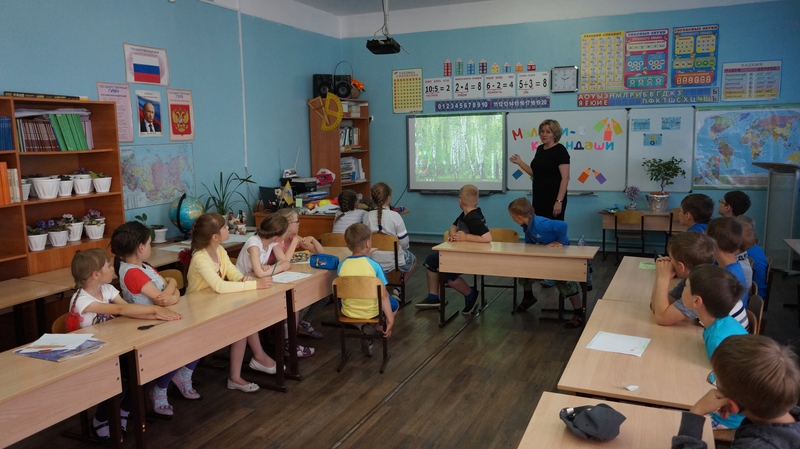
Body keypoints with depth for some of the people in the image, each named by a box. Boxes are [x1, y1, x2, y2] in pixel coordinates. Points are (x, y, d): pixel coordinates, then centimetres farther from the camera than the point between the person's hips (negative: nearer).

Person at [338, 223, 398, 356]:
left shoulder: (342, 265, -9)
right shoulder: (374, 265, -18)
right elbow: (383, 296, -16)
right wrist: (390, 320, -7)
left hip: (349, 312, 2)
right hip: (372, 312, -2)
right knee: (394, 303, 27)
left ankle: (362, 326, 11)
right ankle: (377, 328, 5)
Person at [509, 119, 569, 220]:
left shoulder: (560, 150, -12)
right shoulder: (540, 149, 11)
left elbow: (565, 178, -16)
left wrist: (559, 201, -22)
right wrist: (519, 162, 9)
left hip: (553, 198, -7)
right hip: (539, 198, 8)